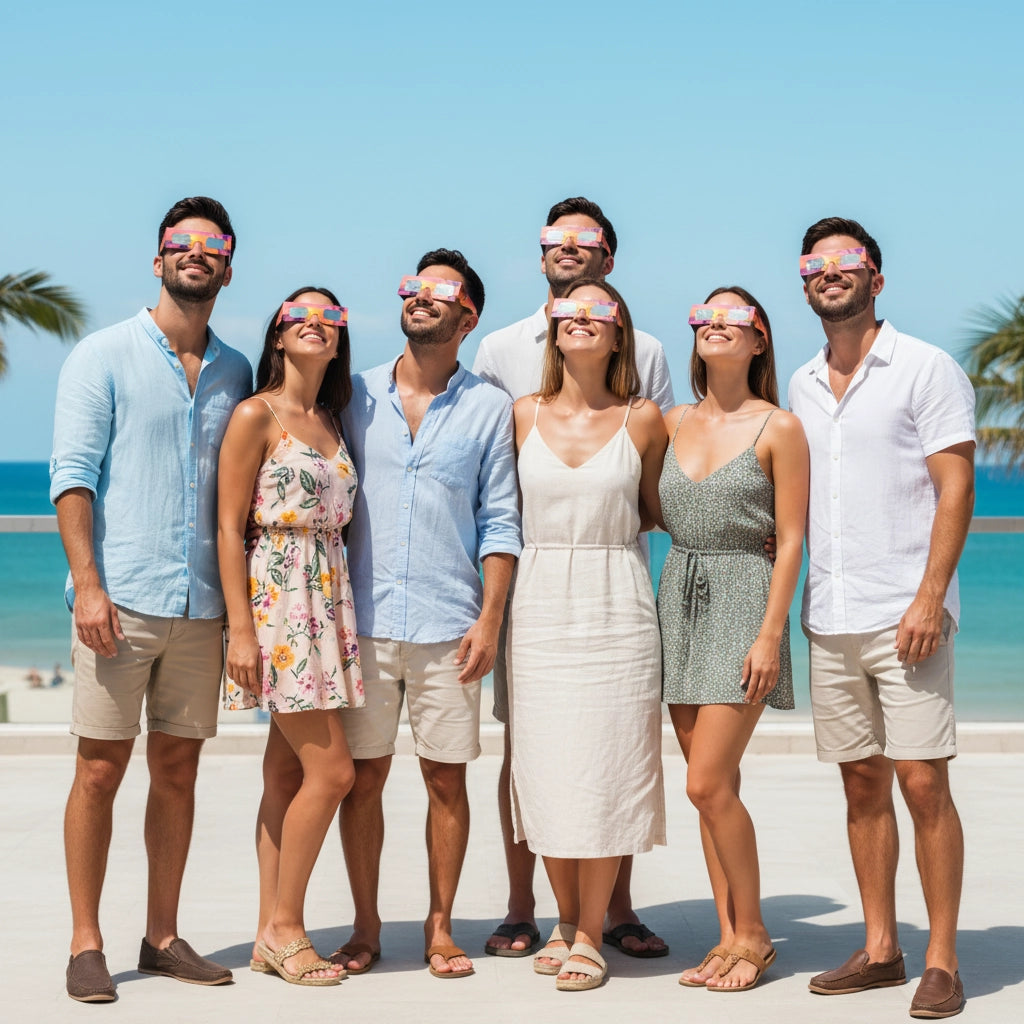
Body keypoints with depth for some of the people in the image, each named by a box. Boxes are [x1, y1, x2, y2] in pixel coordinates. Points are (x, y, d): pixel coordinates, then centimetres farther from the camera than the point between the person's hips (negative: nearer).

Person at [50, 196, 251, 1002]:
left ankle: (163, 934, 16)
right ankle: (87, 943, 6)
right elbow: (72, 475, -5)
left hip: (201, 604, 4)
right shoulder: (104, 357, 2)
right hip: (120, 599, -4)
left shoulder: (236, 372, 14)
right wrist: (88, 584, -14)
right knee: (101, 769, -1)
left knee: (177, 768, 8)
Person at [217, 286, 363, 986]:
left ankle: (271, 936, 13)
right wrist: (241, 628, -15)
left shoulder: (331, 422, 15)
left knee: (289, 770, 8)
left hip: (327, 598, 7)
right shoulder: (257, 416, -6)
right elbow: (230, 526, -10)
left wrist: (341, 612, 10)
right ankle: (285, 927, 4)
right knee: (332, 769, -10)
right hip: (276, 596, -7)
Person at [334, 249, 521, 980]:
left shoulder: (489, 407, 4)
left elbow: (499, 522, 3)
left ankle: (440, 928, 15)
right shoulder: (358, 395, 8)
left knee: (447, 778, 3)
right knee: (363, 776, 4)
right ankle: (366, 927, 16)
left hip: (449, 624, -1)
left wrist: (490, 619, -5)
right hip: (365, 619, 1)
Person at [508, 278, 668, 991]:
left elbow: (654, 510, 12)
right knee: (546, 769, 4)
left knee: (604, 769, -1)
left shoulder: (644, 419, 1)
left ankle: (591, 935, 9)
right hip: (540, 607, 2)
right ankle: (566, 920, 19)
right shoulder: (525, 415, 5)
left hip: (616, 609, -2)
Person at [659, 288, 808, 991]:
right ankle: (730, 937, 13)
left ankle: (752, 934, 5)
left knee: (708, 783, -11)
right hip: (679, 599, 5)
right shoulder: (673, 424, 10)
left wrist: (770, 634, -14)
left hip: (743, 602, -5)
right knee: (713, 784, 7)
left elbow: (791, 540, -8)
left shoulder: (779, 427, -5)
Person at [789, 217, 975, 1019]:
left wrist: (930, 596, -16)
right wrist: (795, 599, 10)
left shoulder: (925, 368, -2)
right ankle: (880, 950, 16)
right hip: (830, 620, 6)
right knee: (862, 782, 8)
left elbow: (955, 487, -8)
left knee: (923, 782, -6)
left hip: (904, 614, -6)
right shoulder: (802, 386, 15)